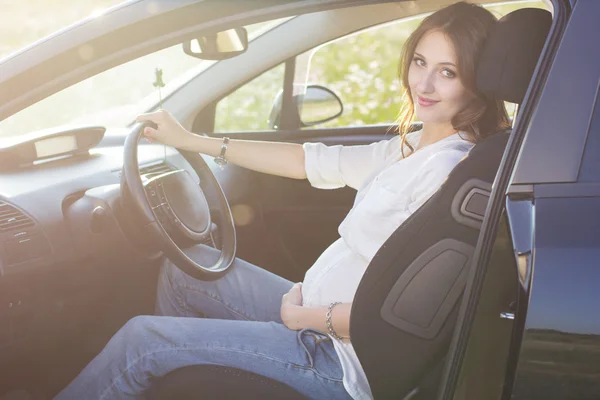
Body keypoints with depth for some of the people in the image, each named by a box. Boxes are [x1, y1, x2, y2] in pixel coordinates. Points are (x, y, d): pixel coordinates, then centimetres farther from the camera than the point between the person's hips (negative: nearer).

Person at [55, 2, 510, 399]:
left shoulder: (447, 168, -24)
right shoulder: (413, 148, 5)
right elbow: (310, 160, 11)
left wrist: (303, 316, -13)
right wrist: (189, 140, 13)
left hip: (346, 358, -9)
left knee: (142, 339, -4)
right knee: (187, 266, 18)